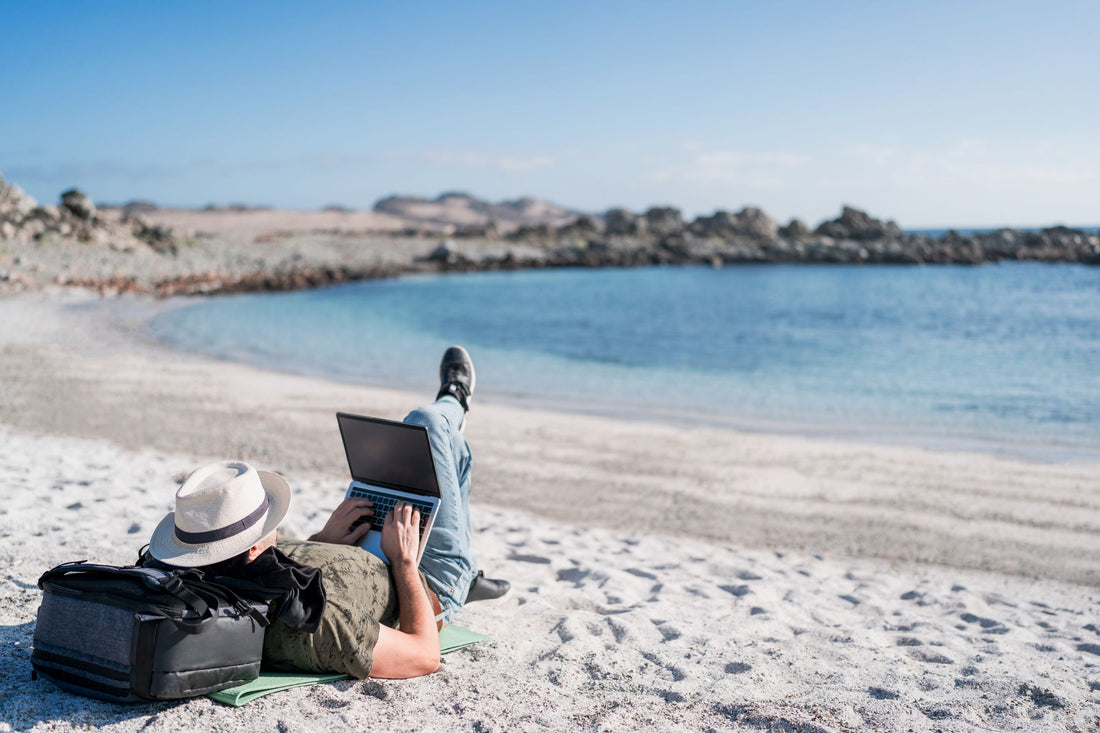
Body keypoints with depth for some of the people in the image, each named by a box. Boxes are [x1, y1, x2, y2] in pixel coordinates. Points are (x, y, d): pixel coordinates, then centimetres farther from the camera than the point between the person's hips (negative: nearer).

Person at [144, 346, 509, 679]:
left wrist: (323, 540, -6)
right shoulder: (318, 620, -51)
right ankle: (453, 403, 46)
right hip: (430, 587, -6)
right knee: (427, 421, 4)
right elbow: (426, 655, -35)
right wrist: (403, 560, -25)